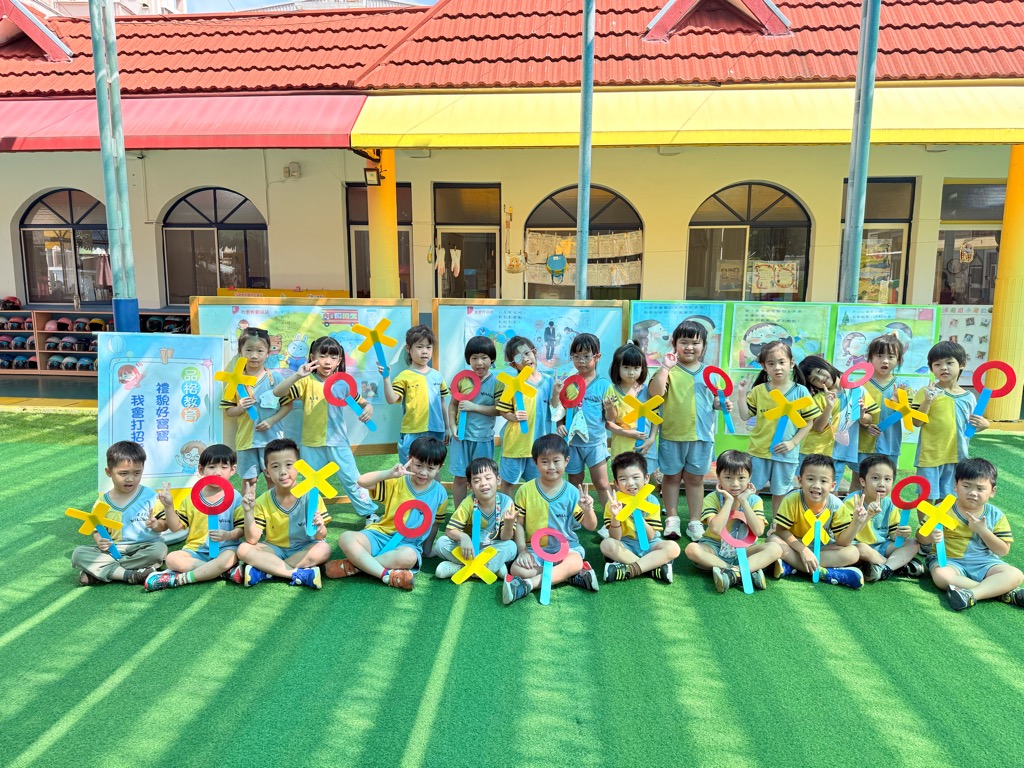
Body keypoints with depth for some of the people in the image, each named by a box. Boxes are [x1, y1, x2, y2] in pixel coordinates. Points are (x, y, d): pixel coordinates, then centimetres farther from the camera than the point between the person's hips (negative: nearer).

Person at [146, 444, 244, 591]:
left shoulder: (235, 497, -1)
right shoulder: (192, 498, 8)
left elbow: (242, 528, -1)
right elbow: (176, 527, 8)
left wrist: (228, 535, -21)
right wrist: (168, 506, -5)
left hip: (224, 548, -3)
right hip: (195, 550, 3)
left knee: (229, 557, -36)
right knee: (172, 558, -26)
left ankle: (178, 579, -26)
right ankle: (226, 571, -24)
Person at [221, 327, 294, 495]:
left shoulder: (275, 377, -4)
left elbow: (288, 405, -1)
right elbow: (227, 411, 6)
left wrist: (271, 420, -13)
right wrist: (240, 408, -15)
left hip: (272, 436, -1)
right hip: (246, 437, 1)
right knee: (249, 479, 11)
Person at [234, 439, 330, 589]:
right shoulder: (263, 502, -6)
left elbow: (321, 536, -10)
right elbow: (252, 539, -11)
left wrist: (319, 529, -34)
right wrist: (249, 513, -24)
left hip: (304, 549, -2)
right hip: (275, 549, 2)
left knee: (324, 549, -31)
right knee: (244, 549, -22)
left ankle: (262, 572, -25)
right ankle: (301, 574, -27)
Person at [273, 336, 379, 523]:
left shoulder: (343, 384, -1)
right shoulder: (307, 382, -6)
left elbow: (363, 403, 6)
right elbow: (277, 392, -17)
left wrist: (368, 409, -18)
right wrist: (297, 375, -31)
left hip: (338, 442, 0)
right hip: (312, 444, 0)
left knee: (352, 481, 6)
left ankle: (369, 514, 18)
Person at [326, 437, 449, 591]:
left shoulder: (440, 493, -1)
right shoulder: (397, 482, -5)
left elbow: (435, 522, 13)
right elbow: (362, 482, -18)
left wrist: (428, 547, 13)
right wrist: (390, 473, -32)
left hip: (409, 544, -1)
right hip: (381, 534, 1)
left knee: (409, 556, -39)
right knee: (346, 538, -27)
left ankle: (353, 565, -23)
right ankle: (388, 575, -34)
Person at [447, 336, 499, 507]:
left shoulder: (496, 382, -7)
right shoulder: (462, 379, -1)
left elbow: (499, 410, -12)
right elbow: (453, 404, 7)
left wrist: (474, 407, -18)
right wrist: (453, 426, -4)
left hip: (483, 437, -1)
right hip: (462, 435, 2)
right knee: (459, 477, 8)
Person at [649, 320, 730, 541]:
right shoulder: (669, 370, -6)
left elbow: (714, 399, 16)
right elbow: (655, 392, -22)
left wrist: (724, 404, -5)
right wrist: (665, 367, -25)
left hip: (701, 435, 2)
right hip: (672, 435, -2)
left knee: (695, 479, 13)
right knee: (672, 477, 12)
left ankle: (695, 521, 24)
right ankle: (671, 519, 25)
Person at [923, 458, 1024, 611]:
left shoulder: (996, 515, 2)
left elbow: (1003, 551, 1)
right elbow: (920, 536, -7)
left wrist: (982, 530, -15)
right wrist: (930, 537, -32)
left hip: (984, 563, 3)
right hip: (950, 561, -2)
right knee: (940, 576, -34)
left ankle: (970, 595, -35)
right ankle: (1005, 592, -28)